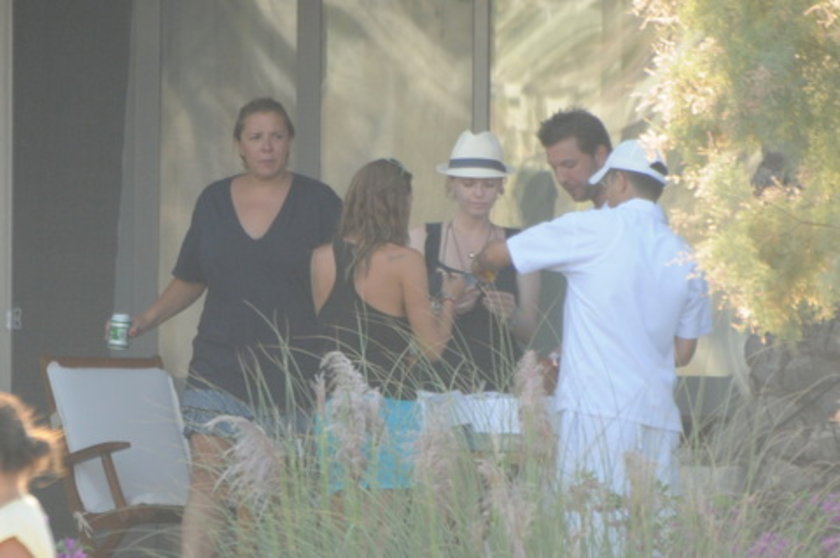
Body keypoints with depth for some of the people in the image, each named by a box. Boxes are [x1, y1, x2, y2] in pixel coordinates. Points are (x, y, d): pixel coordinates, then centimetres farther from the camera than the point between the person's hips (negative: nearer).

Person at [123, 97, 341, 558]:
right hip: (221, 365, 2)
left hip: (293, 371, -2)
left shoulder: (318, 202, 2)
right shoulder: (214, 201, 10)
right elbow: (190, 280, 19)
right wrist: (145, 321, 5)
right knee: (206, 485, -10)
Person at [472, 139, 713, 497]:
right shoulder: (684, 259, 10)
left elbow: (496, 255, 6)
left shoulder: (594, 229, -2)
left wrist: (479, 268, 28)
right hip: (659, 421, 5)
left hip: (596, 412, -5)